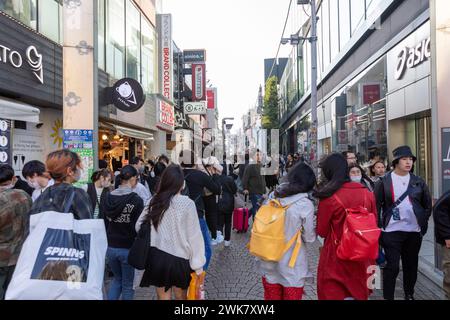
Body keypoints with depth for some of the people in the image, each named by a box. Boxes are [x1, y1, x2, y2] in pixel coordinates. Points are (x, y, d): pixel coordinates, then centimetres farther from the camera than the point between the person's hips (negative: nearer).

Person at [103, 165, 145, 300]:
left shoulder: (109, 197, 0)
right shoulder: (136, 200, -15)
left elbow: (105, 222, 6)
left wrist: (109, 240, 16)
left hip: (111, 247, 5)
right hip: (128, 248, -4)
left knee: (117, 279, 26)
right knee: (127, 285, 12)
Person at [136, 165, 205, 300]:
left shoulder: (155, 202, -2)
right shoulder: (187, 203, -13)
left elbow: (139, 226, 5)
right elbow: (194, 235, -11)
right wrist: (198, 264, -4)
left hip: (157, 257, 3)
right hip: (179, 259, -3)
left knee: (163, 297, 17)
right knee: (181, 297, 19)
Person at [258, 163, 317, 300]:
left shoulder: (273, 197, -5)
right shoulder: (305, 204, -17)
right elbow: (309, 238, -10)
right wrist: (314, 222, 6)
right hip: (292, 266, -4)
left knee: (271, 296, 22)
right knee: (291, 296, 17)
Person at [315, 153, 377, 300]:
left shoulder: (328, 197, -18)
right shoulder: (368, 193, -5)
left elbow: (322, 231, -8)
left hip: (336, 258, -5)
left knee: (334, 294, 11)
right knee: (357, 294, 22)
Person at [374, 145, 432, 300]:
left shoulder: (419, 182, 6)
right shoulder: (384, 182, -5)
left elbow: (428, 205, 14)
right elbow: (376, 206, -4)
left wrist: (423, 223, 6)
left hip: (414, 231, 4)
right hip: (391, 231, -4)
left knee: (411, 265, 16)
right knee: (392, 267, 0)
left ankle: (409, 294, 34)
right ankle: (388, 297, 12)